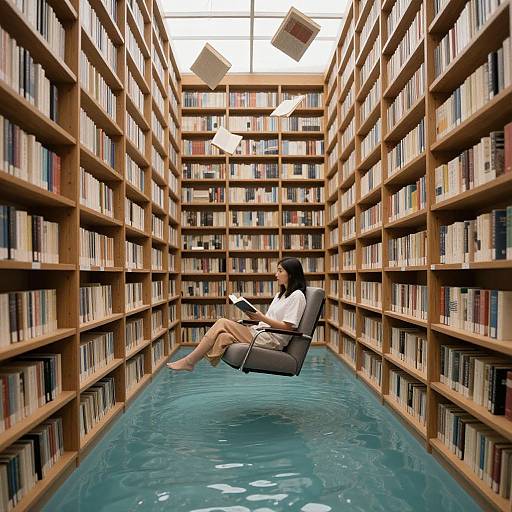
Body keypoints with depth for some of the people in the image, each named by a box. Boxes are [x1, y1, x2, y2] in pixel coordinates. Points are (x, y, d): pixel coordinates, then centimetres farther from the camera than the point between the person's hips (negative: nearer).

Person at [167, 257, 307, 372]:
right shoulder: (280, 294, 22)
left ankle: (189, 361, -9)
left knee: (222, 323, -15)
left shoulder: (297, 296, -6)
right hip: (261, 333, 8)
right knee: (223, 337, -17)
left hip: (272, 340, -8)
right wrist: (256, 316, 0)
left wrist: (261, 318, -17)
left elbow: (288, 327, -13)